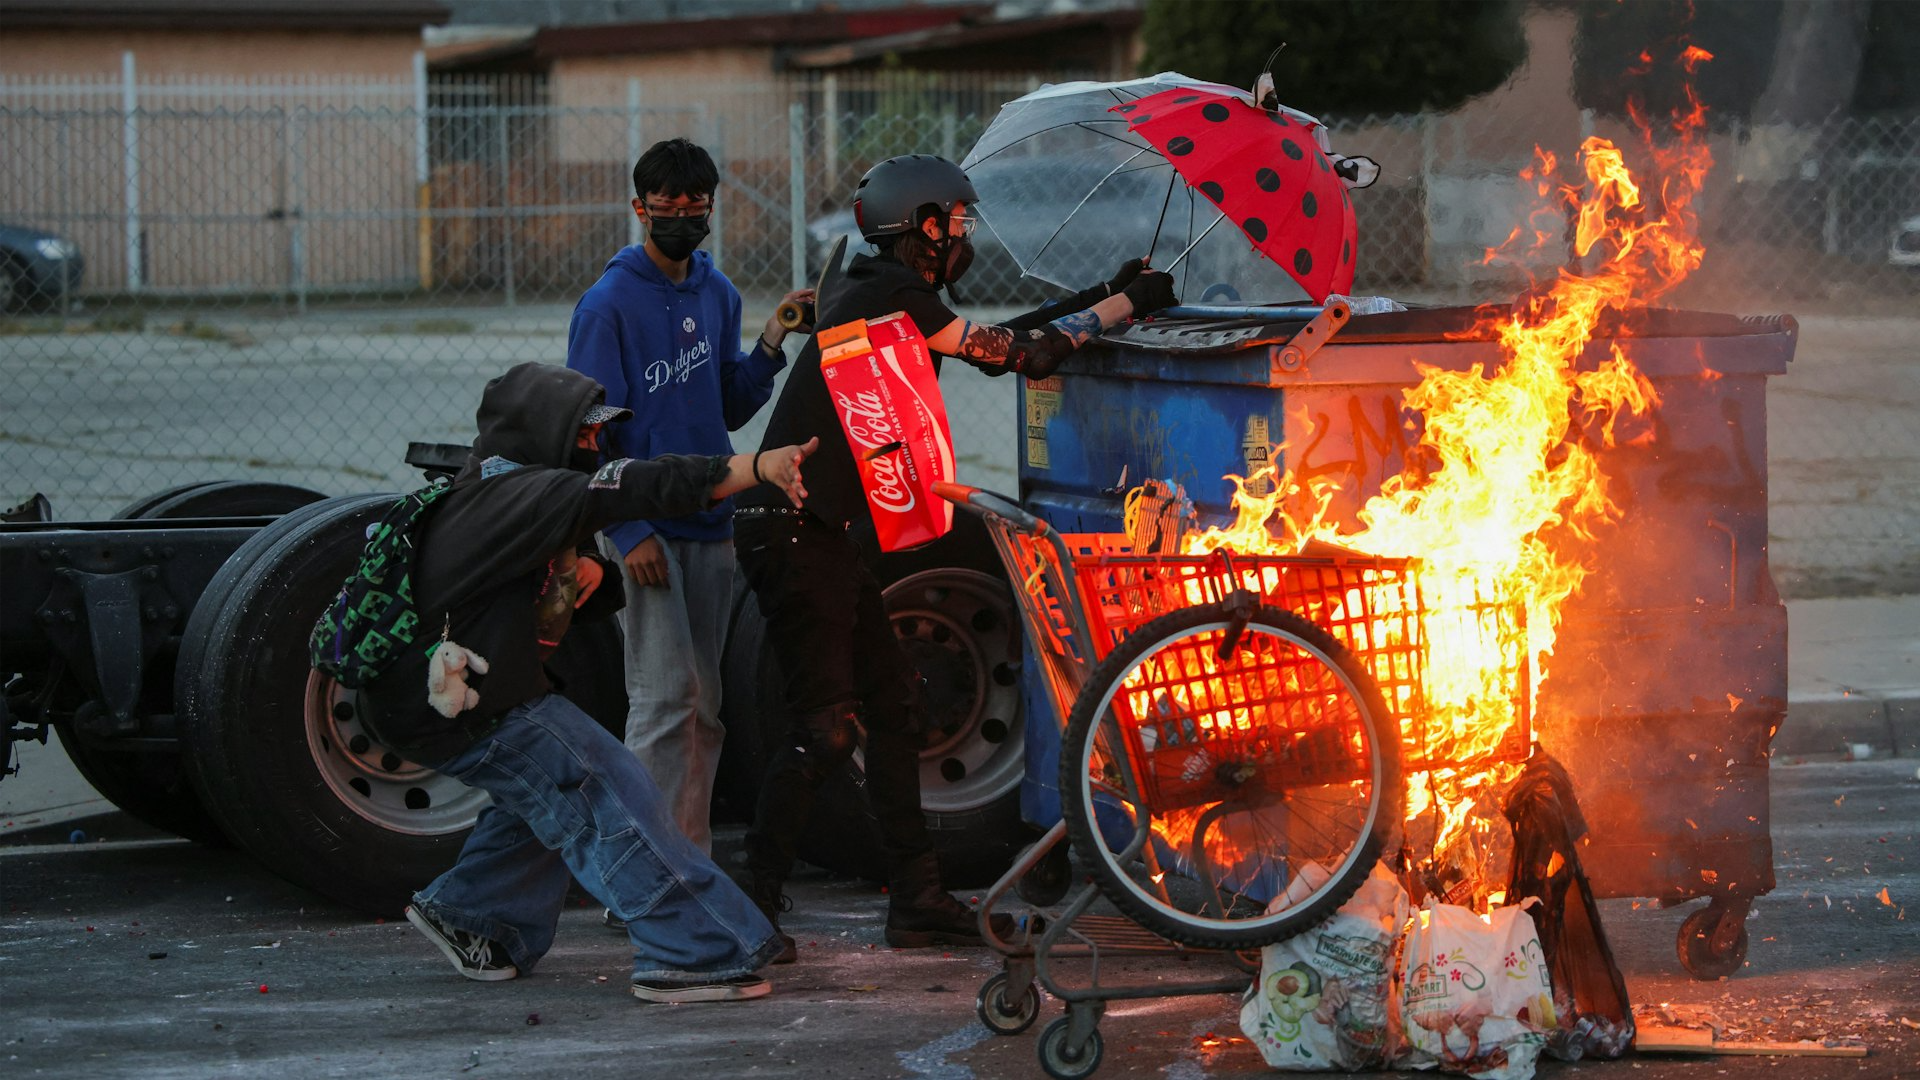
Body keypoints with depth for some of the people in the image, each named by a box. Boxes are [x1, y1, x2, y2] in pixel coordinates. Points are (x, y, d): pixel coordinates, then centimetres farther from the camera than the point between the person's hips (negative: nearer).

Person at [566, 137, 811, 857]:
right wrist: (631, 531, -18)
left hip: (711, 523, 7)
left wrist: (771, 343, -1)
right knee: (664, 696, -12)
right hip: (645, 527, -7)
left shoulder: (718, 294, 12)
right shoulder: (609, 304, -8)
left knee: (705, 702, 9)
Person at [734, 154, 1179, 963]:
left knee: (889, 703, 12)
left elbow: (993, 342, 22)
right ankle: (752, 907, -6)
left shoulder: (877, 292, 16)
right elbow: (1010, 353, -9)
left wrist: (1106, 295, 23)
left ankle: (917, 899, 16)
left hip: (826, 531, 11)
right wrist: (1123, 307, 1)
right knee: (825, 725, -10)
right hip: (793, 532, -11)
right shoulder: (891, 294, -13)